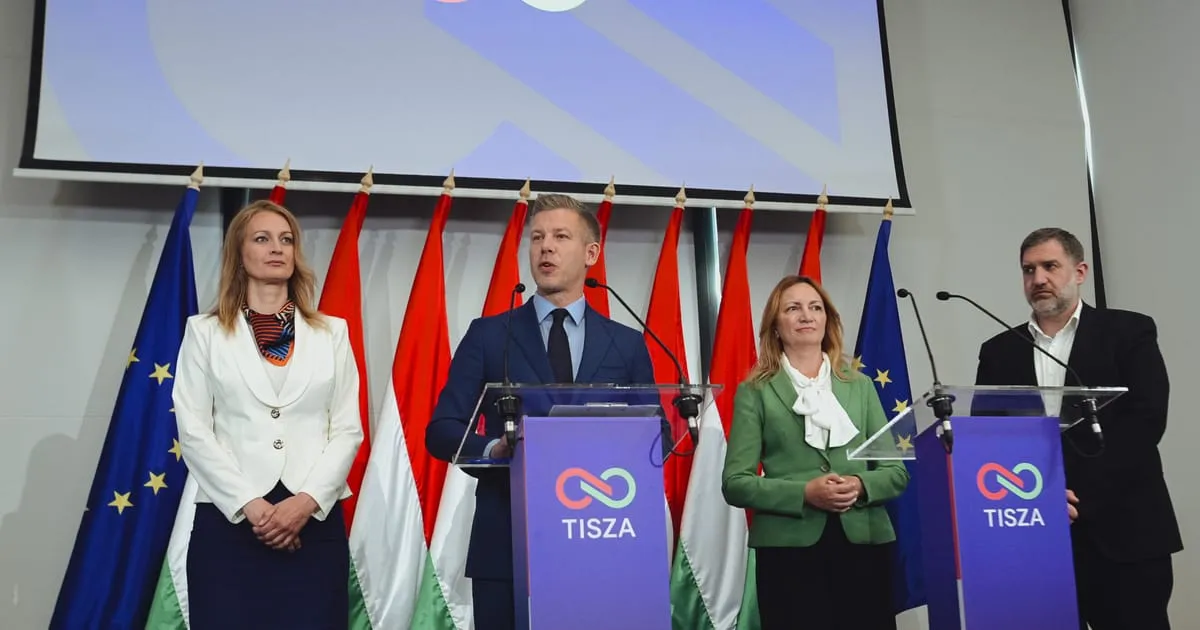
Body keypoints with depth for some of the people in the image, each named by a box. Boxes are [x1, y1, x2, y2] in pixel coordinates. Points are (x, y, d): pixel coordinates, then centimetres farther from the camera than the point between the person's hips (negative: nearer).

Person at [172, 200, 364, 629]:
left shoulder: (332, 332, 10)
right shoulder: (205, 332, 8)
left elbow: (348, 429, 4)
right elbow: (192, 429, 0)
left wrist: (307, 500, -10)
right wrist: (249, 503, -11)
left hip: (315, 519, 1)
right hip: (229, 518, -1)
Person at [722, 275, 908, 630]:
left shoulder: (860, 386, 12)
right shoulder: (755, 392, 2)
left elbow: (896, 472, 9)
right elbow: (735, 483, -4)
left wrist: (860, 486, -11)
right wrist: (804, 493, -16)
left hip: (864, 544, 3)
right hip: (789, 549, -3)